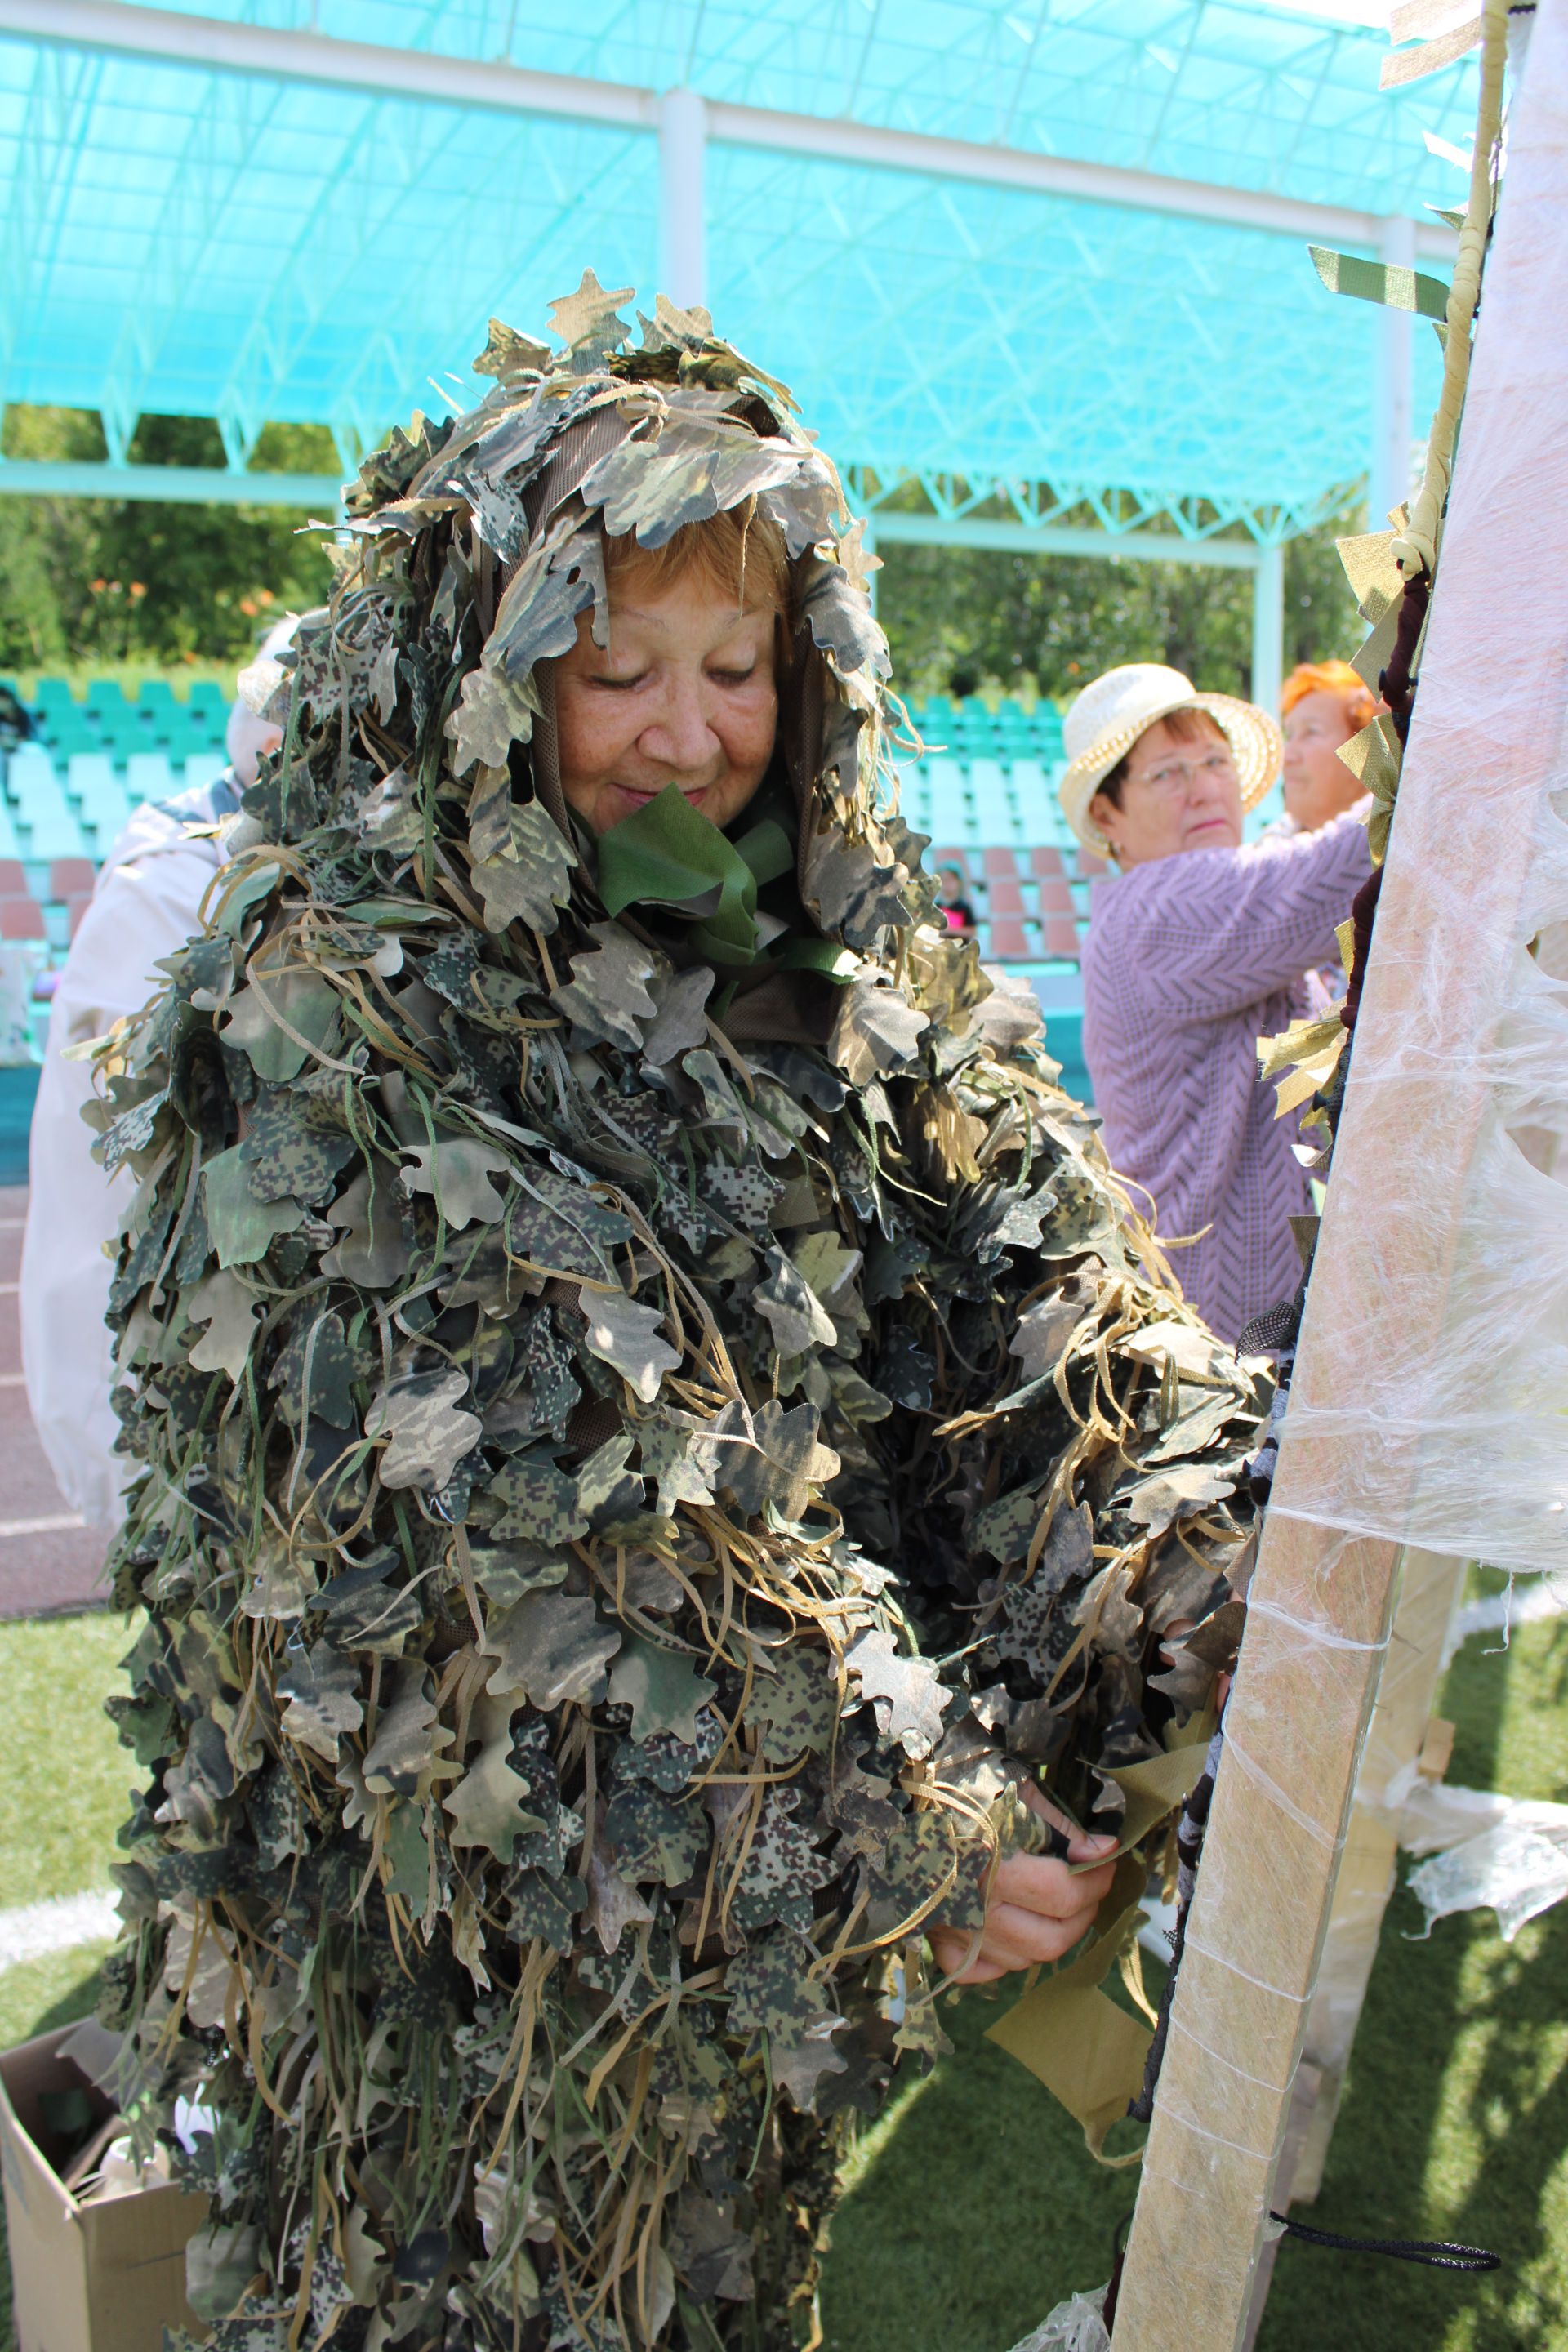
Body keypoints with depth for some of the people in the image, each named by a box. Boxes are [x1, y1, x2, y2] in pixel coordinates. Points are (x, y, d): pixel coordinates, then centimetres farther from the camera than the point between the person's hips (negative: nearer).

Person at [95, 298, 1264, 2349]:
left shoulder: (853, 949, 1)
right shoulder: (319, 1015, -16)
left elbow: (1051, 1294, -5)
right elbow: (457, 1550, -22)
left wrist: (1267, 1598, -21)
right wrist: (874, 1833, -25)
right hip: (472, 1870, -4)